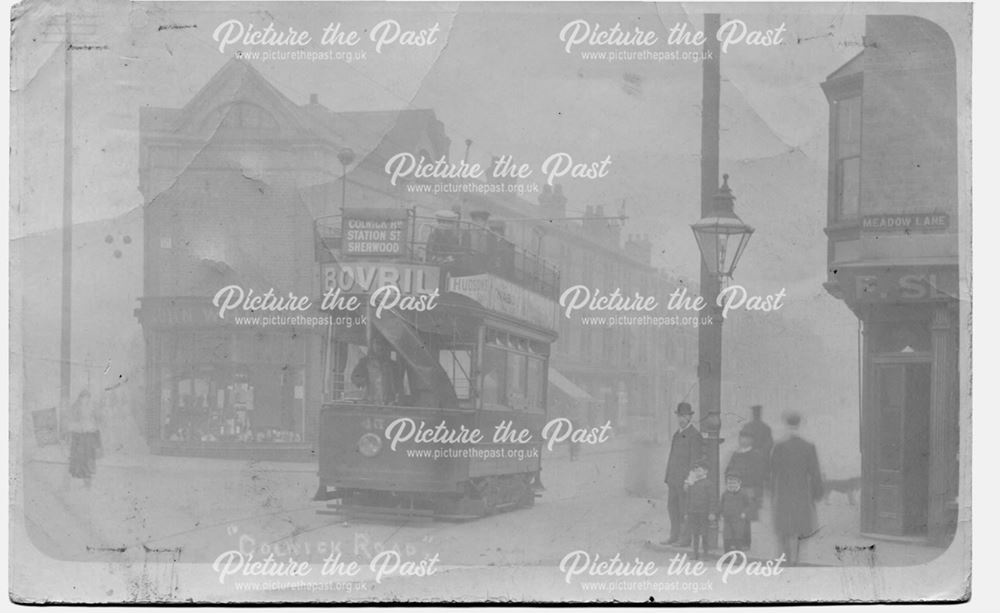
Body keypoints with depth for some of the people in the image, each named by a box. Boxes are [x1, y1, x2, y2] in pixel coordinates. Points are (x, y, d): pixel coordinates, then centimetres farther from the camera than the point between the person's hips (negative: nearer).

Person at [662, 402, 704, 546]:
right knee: (672, 507, 11)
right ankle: (674, 537, 18)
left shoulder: (694, 435, -10)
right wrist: (668, 476, 15)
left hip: (685, 479, -8)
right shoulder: (677, 433, 17)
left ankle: (685, 539, 2)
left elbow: (695, 459, -14)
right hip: (673, 478, 8)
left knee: (685, 509, -3)